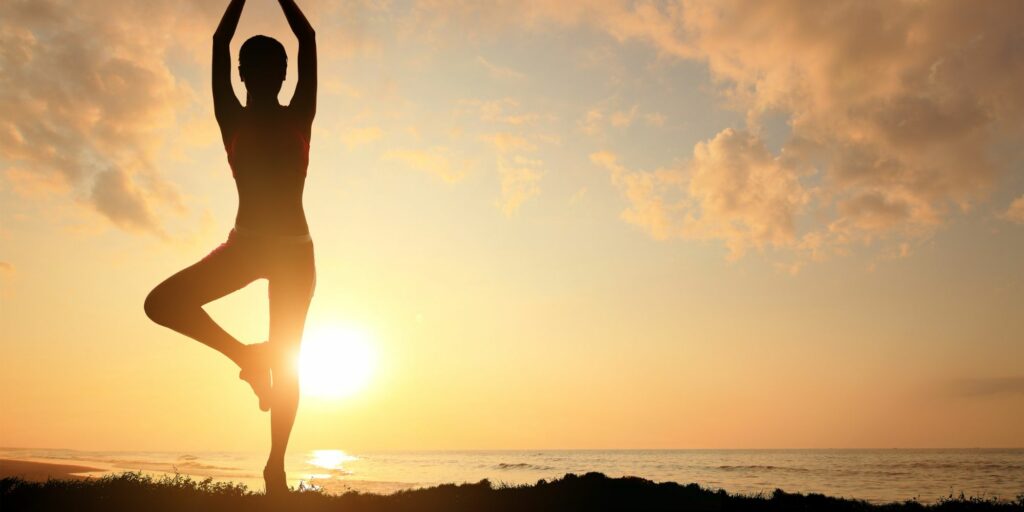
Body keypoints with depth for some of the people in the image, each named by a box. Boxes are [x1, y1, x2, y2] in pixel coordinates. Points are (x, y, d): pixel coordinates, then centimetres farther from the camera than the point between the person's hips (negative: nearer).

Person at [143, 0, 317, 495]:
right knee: (162, 302, -16)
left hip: (294, 248, -1)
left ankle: (277, 463, 8)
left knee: (285, 357, -1)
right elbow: (220, 42, 4)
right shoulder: (233, 121, 6)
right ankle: (246, 355, 1)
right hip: (246, 244, 2)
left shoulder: (298, 118, 4)